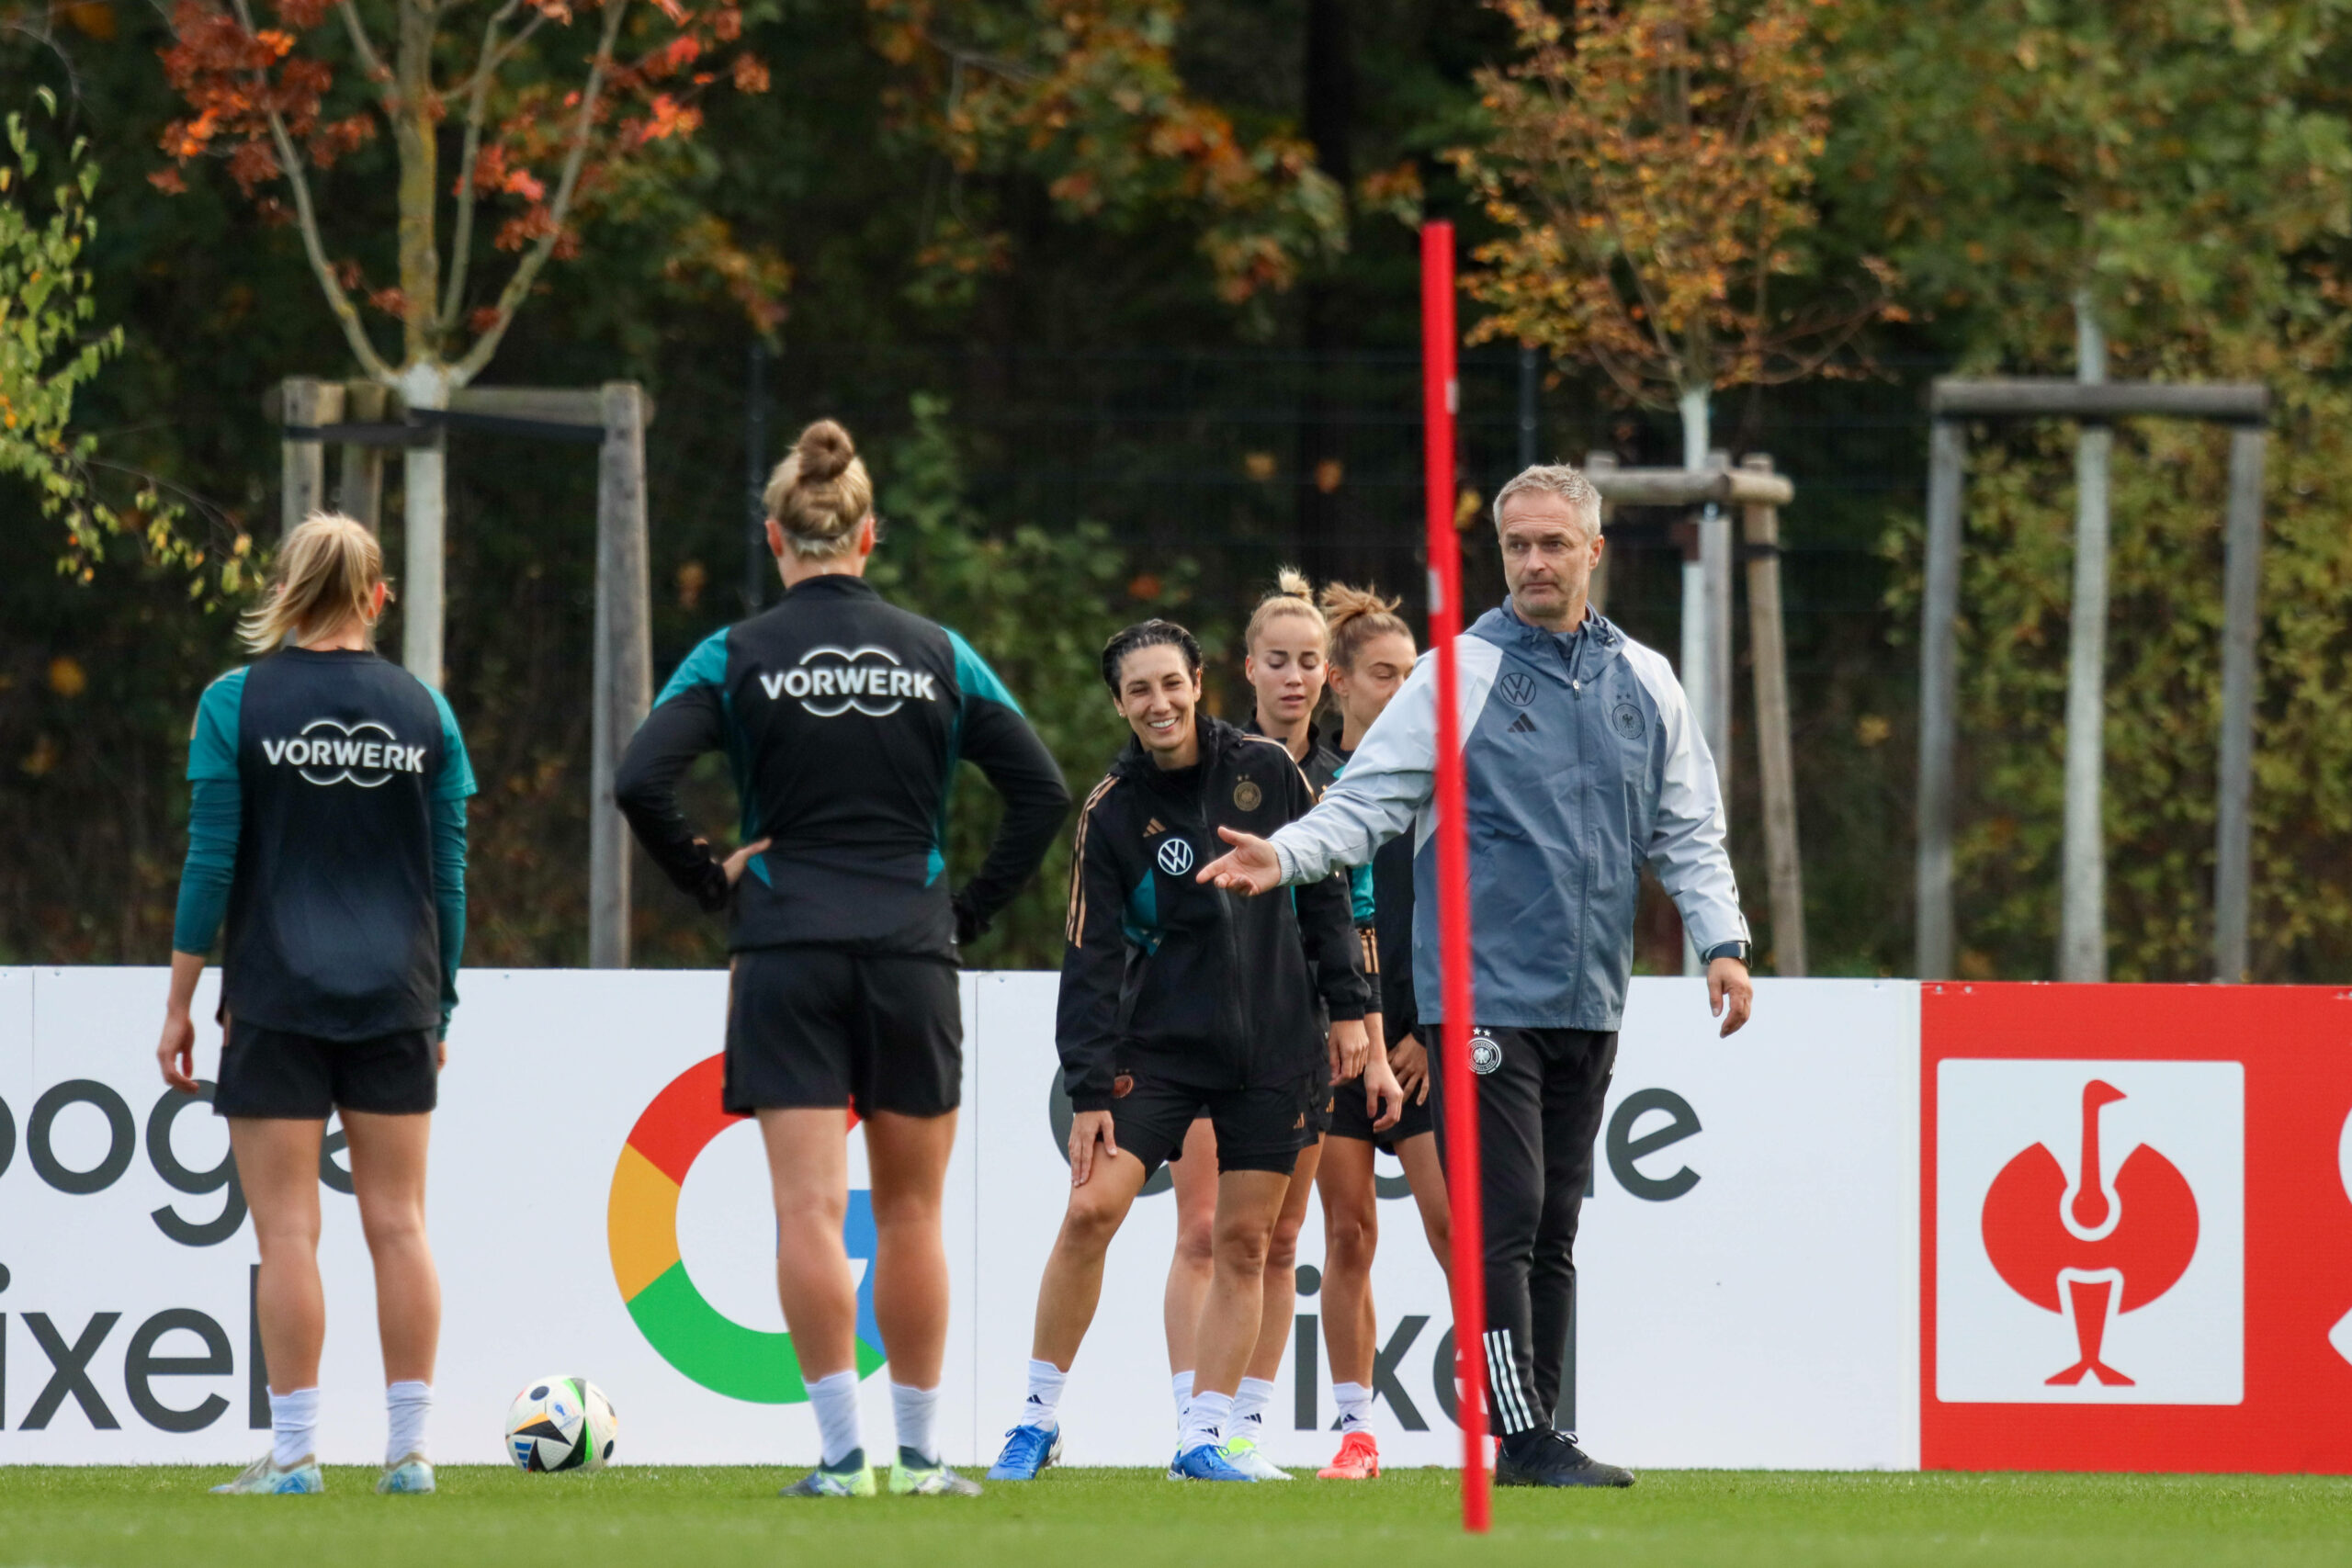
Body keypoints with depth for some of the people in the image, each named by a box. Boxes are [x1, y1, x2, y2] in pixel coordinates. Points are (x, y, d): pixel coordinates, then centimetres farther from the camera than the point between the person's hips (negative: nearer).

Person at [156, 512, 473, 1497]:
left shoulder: (236, 704, -4)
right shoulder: (423, 711, 4)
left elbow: (211, 863, -5)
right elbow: (448, 872, 6)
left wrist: (179, 1004, 1)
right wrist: (439, 1007, 15)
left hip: (275, 999, -3)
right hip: (395, 998, 3)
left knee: (286, 1230, -1)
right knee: (398, 1224, 6)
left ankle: (293, 1454, -4)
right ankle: (409, 1449, 5)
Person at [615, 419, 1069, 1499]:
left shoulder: (736, 659, -1)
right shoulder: (937, 657, 4)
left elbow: (640, 782, -12)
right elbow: (1042, 792, 2)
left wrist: (711, 880, 1)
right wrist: (970, 910, 8)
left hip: (786, 954, -2)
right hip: (911, 953, 2)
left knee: (809, 1210, -5)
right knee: (910, 1211, 11)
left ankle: (841, 1452, -12)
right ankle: (918, 1452, 14)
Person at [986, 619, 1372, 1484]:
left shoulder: (1267, 771, -1)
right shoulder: (1111, 812, -4)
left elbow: (1324, 892, 9)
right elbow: (1091, 958, -5)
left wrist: (1346, 1006, 5)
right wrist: (1089, 1089, -10)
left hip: (1273, 1053, 1)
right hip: (1159, 1046, -1)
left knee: (1242, 1243, 1)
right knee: (1091, 1209, -13)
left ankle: (1202, 1438, 8)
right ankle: (1038, 1419, -2)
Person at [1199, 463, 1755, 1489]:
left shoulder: (1644, 684, 13)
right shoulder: (1455, 677, -1)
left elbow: (1686, 830, 19)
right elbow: (1367, 802, -4)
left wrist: (1721, 941, 7)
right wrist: (1286, 855, -21)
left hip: (1592, 1003, 5)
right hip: (1484, 994, -5)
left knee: (1553, 1229, 8)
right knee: (1505, 1222, -11)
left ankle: (1539, 1433, 12)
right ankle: (1523, 1437, -11)